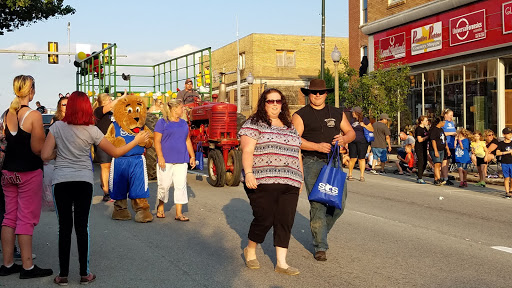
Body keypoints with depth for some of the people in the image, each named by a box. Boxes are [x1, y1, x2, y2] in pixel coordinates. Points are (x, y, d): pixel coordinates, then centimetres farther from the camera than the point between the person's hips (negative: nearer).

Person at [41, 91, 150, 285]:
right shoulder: (91, 130, -2)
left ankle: (63, 274, 8)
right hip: (84, 181, 0)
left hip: (61, 182, 0)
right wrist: (137, 141, 15)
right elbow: (115, 152, 3)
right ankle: (84, 273, 11)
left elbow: (45, 155, -6)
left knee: (64, 227, 5)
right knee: (82, 227, 7)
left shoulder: (57, 127, -2)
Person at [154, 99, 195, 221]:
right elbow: (157, 141, -8)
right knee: (164, 185, 3)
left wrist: (192, 156, 14)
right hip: (166, 160, -4)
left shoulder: (183, 123, 14)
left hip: (181, 160, 4)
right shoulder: (162, 122, -3)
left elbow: (187, 141, 19)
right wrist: (160, 157, -16)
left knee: (181, 186, -1)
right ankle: (160, 207, 28)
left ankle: (179, 213, 3)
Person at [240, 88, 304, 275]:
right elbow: (247, 151, -8)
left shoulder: (290, 128, 20)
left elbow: (297, 154, 23)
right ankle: (250, 251, 23)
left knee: (285, 221, 0)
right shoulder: (254, 124, 1)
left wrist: (300, 179, 20)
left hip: (289, 184, 5)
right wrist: (248, 173, -21)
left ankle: (281, 263, 6)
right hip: (263, 183, -5)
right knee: (264, 219, -4)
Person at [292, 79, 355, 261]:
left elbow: (351, 132, 19)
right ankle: (320, 247, 0)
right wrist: (317, 146, -18)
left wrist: (344, 139, -5)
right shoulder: (300, 115, 3)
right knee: (317, 204, -8)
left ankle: (321, 231, 27)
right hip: (312, 163, -4)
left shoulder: (337, 114, 16)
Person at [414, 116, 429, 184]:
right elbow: (420, 140, -19)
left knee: (425, 162, 10)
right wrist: (427, 137, -15)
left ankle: (419, 178, 19)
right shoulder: (418, 129, -14)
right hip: (419, 148, -9)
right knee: (421, 162, -8)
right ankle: (420, 179, -2)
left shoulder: (425, 128, 13)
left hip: (424, 147, 9)